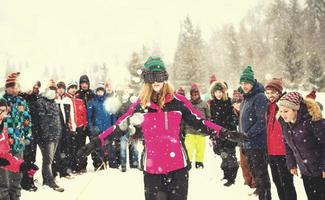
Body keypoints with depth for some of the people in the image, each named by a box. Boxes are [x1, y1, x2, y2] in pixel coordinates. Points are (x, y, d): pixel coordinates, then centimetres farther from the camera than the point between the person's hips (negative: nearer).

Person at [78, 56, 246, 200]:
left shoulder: (178, 102, -1)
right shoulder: (140, 105, 2)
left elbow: (199, 122, 4)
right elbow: (119, 127, 4)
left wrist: (223, 133, -3)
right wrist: (95, 143, -1)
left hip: (178, 165, 0)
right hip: (152, 167, 1)